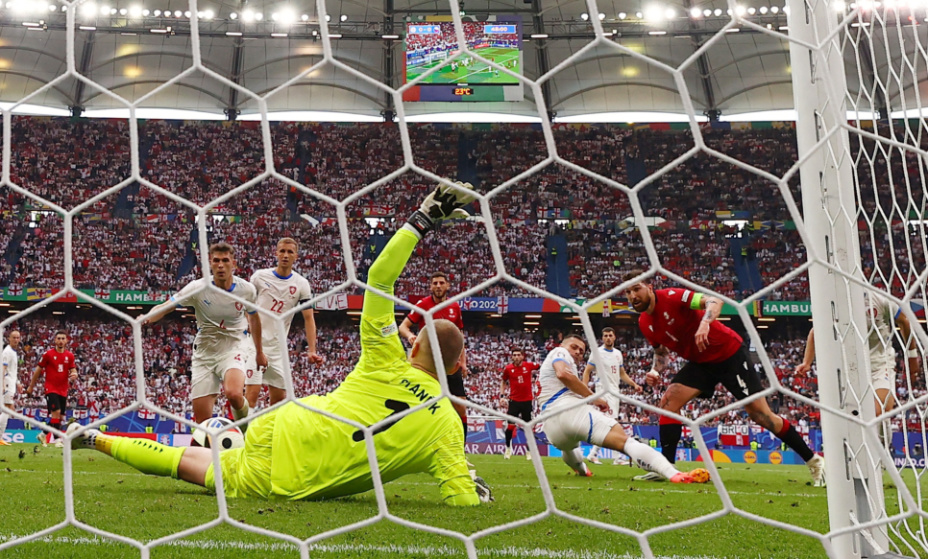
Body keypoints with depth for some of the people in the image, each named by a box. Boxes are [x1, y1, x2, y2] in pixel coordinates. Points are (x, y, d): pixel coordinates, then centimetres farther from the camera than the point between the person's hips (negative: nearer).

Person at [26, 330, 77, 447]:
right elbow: (38, 370, 3)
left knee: (60, 417, 9)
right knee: (56, 412, -20)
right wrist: (31, 386, 8)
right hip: (51, 388, -5)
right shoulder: (48, 354, -4)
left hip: (63, 390, 5)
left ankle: (46, 437, 28)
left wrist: (74, 374, -17)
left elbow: (73, 371, 9)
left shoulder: (70, 356, 6)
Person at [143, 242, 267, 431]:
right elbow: (165, 307, -14)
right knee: (202, 420, -3)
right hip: (205, 350, 1)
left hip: (235, 347, -1)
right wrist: (146, 317, -36)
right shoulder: (198, 288, -11)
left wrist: (259, 352, 21)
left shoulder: (247, 289, -7)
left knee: (234, 394, -31)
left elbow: (254, 318, 12)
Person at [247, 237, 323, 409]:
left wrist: (311, 350, -9)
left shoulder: (301, 284, 3)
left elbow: (308, 318, 1)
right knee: (252, 391, -15)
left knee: (279, 397, 6)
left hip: (279, 347, 3)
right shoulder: (260, 276, -1)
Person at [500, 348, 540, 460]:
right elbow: (503, 382, 12)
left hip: (527, 400, 1)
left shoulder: (529, 365, -5)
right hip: (514, 400, 0)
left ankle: (529, 451, 19)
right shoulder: (508, 368, -3)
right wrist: (502, 395, 3)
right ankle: (508, 448, 16)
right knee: (510, 425, -4)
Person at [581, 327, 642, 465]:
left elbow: (622, 373, 20)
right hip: (604, 390, -7)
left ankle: (593, 453, 15)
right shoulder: (598, 352, -6)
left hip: (615, 391, 7)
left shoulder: (618, 353, 13)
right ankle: (617, 457, -11)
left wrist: (634, 385, 7)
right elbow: (587, 372, -7)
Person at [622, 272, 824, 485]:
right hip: (700, 362, 7)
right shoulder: (644, 323, 1)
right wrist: (655, 371, -4)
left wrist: (705, 323, -46)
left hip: (728, 353, -7)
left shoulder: (671, 297, -21)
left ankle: (813, 460, 9)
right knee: (668, 402, -11)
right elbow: (662, 352, 15)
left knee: (760, 414, -5)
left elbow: (715, 300, -28)